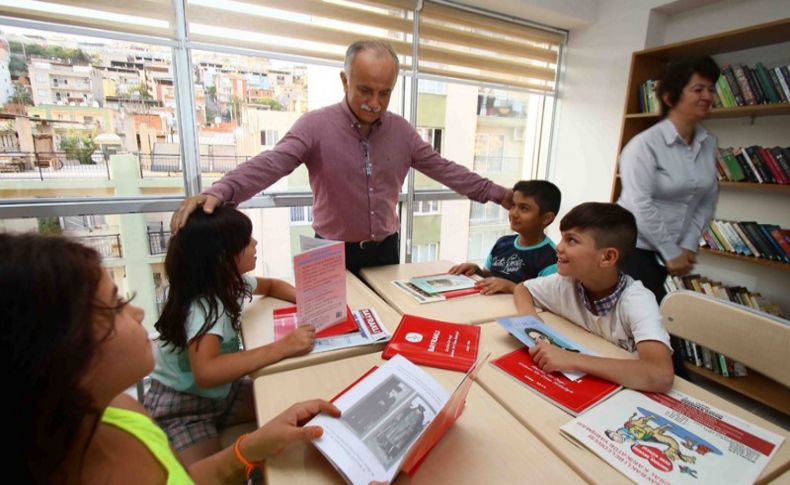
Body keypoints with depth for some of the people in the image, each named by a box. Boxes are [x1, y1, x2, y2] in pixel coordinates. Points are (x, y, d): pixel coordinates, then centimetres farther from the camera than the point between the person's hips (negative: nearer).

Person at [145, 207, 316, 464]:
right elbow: (206, 372, -46)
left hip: (222, 392, 7)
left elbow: (270, 285, 11)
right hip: (180, 406, -7)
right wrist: (283, 346, -45)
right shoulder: (202, 307, -32)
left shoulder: (231, 282, -8)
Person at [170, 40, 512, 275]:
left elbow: (446, 170, 4)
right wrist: (219, 192, -42)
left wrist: (495, 193, 6)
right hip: (334, 254, -3)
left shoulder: (401, 131, -1)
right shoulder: (316, 126, -13)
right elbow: (269, 165, -24)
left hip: (385, 250, 4)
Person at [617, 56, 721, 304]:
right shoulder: (645, 144, -15)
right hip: (633, 246, -6)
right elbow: (640, 204, -20)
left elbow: (708, 201, 8)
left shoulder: (709, 144, 6)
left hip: (665, 250, 7)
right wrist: (672, 253, -14)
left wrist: (688, 246, -2)